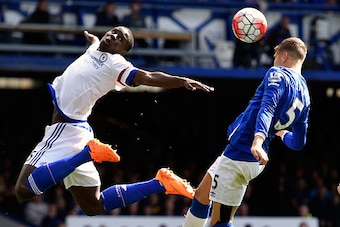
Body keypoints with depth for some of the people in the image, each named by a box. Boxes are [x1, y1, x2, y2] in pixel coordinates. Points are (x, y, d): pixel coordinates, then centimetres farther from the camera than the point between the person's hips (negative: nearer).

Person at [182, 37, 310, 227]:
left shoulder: (278, 74, -9)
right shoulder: (305, 96, 13)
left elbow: (267, 108, -27)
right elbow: (299, 143, 20)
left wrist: (258, 139, -43)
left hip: (239, 152, -9)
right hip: (255, 162, 9)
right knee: (202, 195, 26)